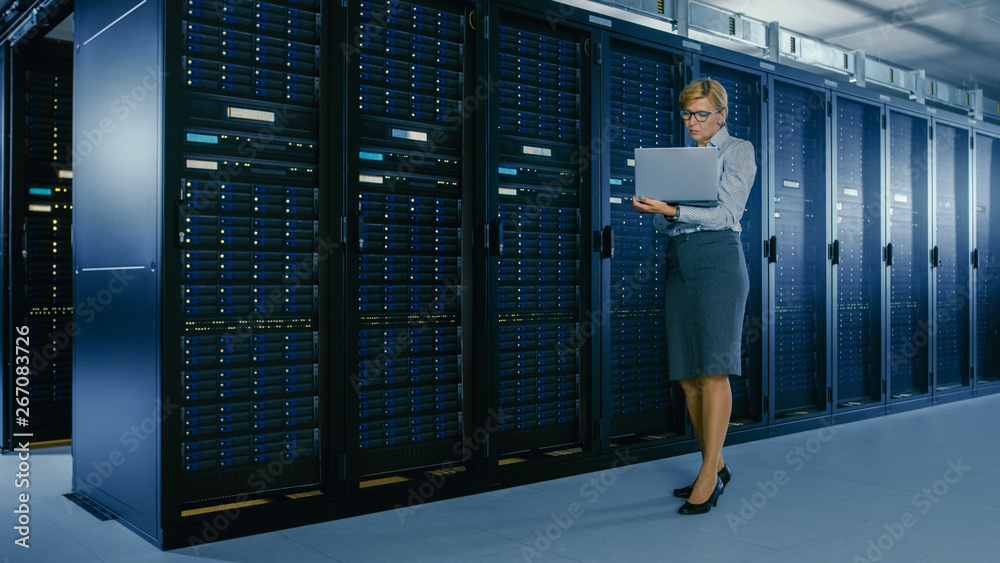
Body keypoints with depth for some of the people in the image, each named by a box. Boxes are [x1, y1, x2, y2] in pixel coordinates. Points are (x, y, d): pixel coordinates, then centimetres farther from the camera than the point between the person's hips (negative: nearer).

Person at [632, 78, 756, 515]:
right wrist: (660, 211, -5)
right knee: (687, 375, 5)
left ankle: (708, 476, -9)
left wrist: (673, 210, -20)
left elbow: (726, 213, -9)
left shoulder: (737, 151, 4)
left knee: (713, 369, -12)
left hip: (718, 261, -6)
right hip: (679, 264, 7)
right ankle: (715, 466, 16)